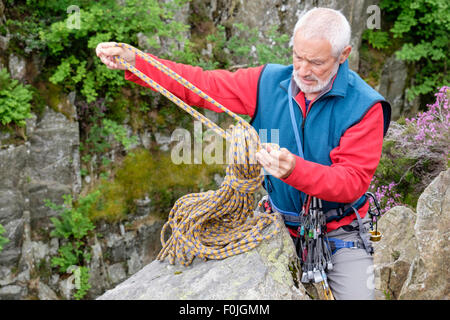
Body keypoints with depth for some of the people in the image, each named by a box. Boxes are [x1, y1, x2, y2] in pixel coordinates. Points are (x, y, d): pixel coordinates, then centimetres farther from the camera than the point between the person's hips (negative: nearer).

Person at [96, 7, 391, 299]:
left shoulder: (364, 106, -18)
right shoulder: (269, 82, -5)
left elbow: (353, 182, -24)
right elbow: (203, 85, -2)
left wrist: (295, 169, -42)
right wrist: (132, 61, -10)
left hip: (340, 231, -3)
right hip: (281, 225, 3)